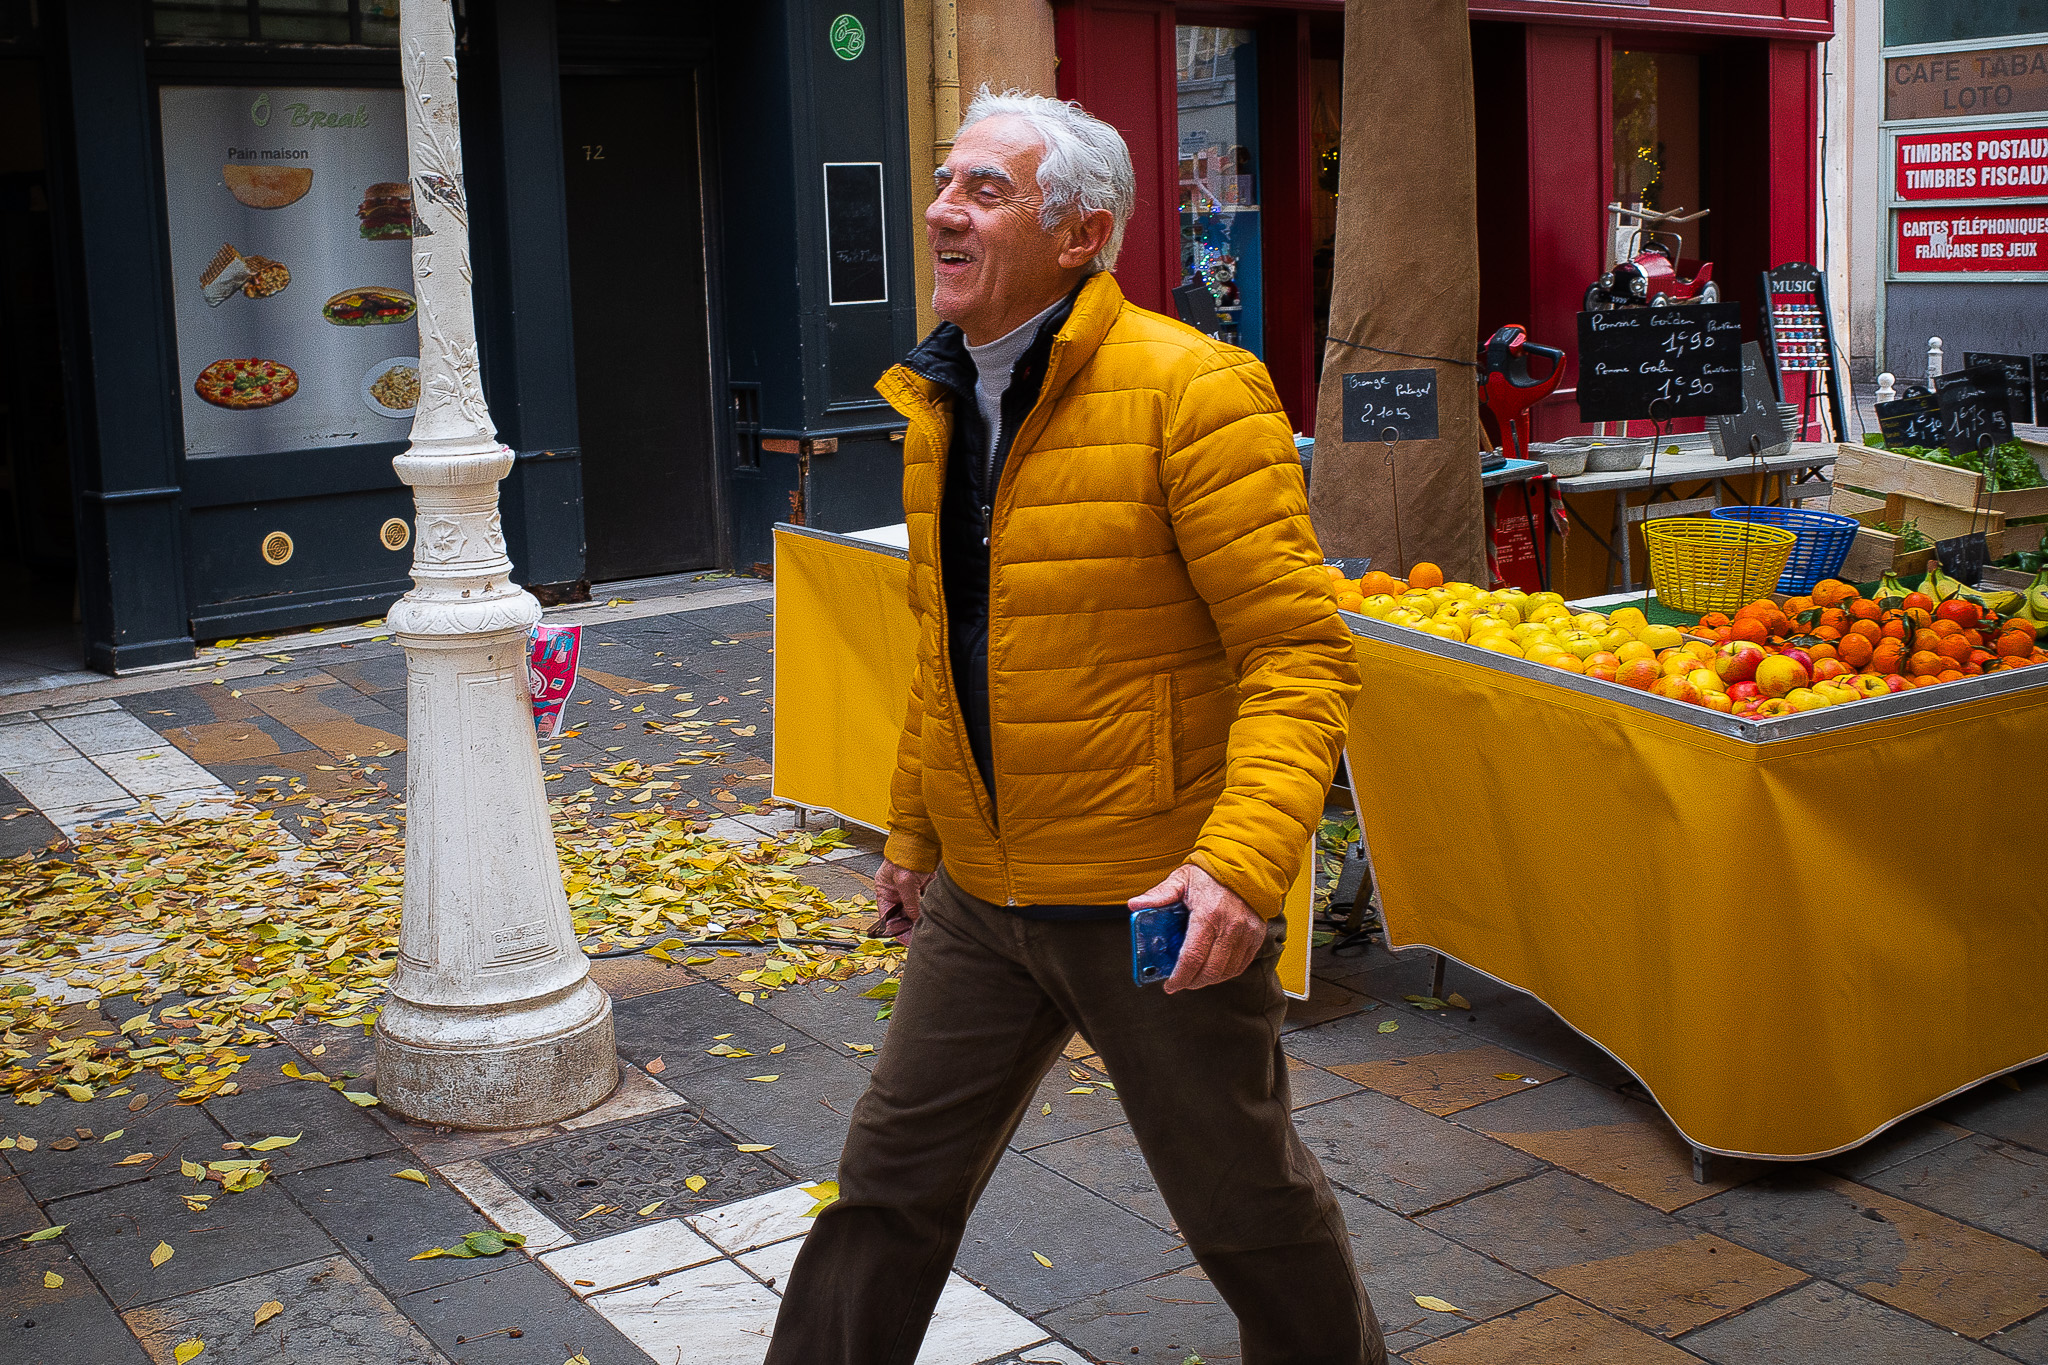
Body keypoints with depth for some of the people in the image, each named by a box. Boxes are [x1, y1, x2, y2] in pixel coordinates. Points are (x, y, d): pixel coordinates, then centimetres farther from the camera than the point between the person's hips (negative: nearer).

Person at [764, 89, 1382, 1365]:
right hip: (981, 892, 6)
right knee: (893, 1178, 14)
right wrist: (912, 829, 22)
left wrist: (1242, 863, -30)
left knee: (1246, 1199, 13)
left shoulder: (1190, 391, -16)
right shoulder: (925, 406, 7)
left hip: (1156, 905, -6)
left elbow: (1301, 652, -19)